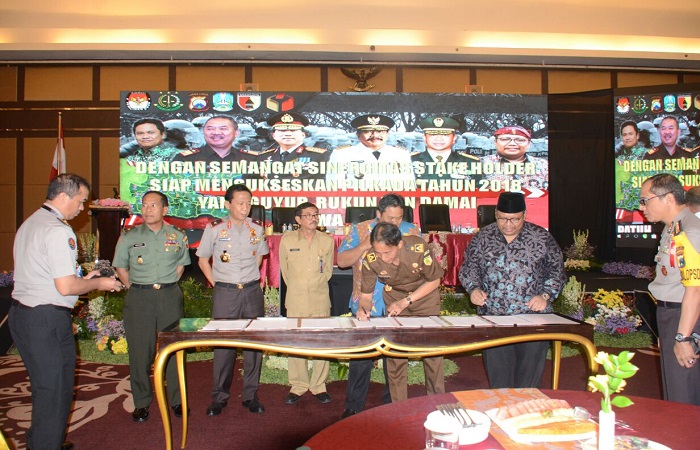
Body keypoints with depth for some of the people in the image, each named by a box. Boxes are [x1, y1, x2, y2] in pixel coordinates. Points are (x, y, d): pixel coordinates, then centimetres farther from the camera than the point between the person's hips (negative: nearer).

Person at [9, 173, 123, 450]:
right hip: (47, 320, -10)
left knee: (43, 387, 22)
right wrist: (98, 284, -6)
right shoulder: (58, 230, -18)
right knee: (56, 391, 3)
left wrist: (82, 279, 18)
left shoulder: (29, 224, 14)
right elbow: (66, 287, -22)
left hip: (20, 313, 10)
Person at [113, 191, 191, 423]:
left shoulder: (178, 236, 5)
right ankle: (141, 402, 17)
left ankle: (177, 399, 18)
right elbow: (121, 267, 11)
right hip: (139, 299, 0)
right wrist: (136, 289, 3)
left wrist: (168, 286, 7)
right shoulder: (129, 237, 3)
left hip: (170, 297, 1)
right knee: (140, 351, 3)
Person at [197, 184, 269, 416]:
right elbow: (203, 259, 7)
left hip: (252, 292, 2)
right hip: (225, 294, -2)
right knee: (223, 345, 2)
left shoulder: (257, 230, 4)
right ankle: (219, 397, 16)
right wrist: (216, 284, 0)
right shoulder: (214, 229, -3)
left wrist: (250, 279, 11)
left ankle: (250, 395, 18)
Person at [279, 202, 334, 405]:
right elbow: (284, 270, 11)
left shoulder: (327, 240, 3)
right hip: (295, 300, 0)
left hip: (321, 299, 1)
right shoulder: (287, 240, 0)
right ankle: (298, 386, 19)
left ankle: (319, 386, 18)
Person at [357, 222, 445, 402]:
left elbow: (434, 281, -15)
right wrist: (363, 308, -35)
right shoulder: (370, 260, -26)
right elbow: (366, 294, -12)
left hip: (425, 297, -1)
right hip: (394, 300, 1)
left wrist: (406, 301, -22)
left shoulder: (419, 249, -33)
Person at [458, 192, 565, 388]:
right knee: (498, 374, 6)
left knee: (529, 376, 4)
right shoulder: (482, 238, 5)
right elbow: (468, 267, 12)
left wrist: (545, 296, -7)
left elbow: (556, 271, 7)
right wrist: (473, 288, -6)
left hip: (533, 316, -1)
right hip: (492, 317, 1)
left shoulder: (542, 238, 2)